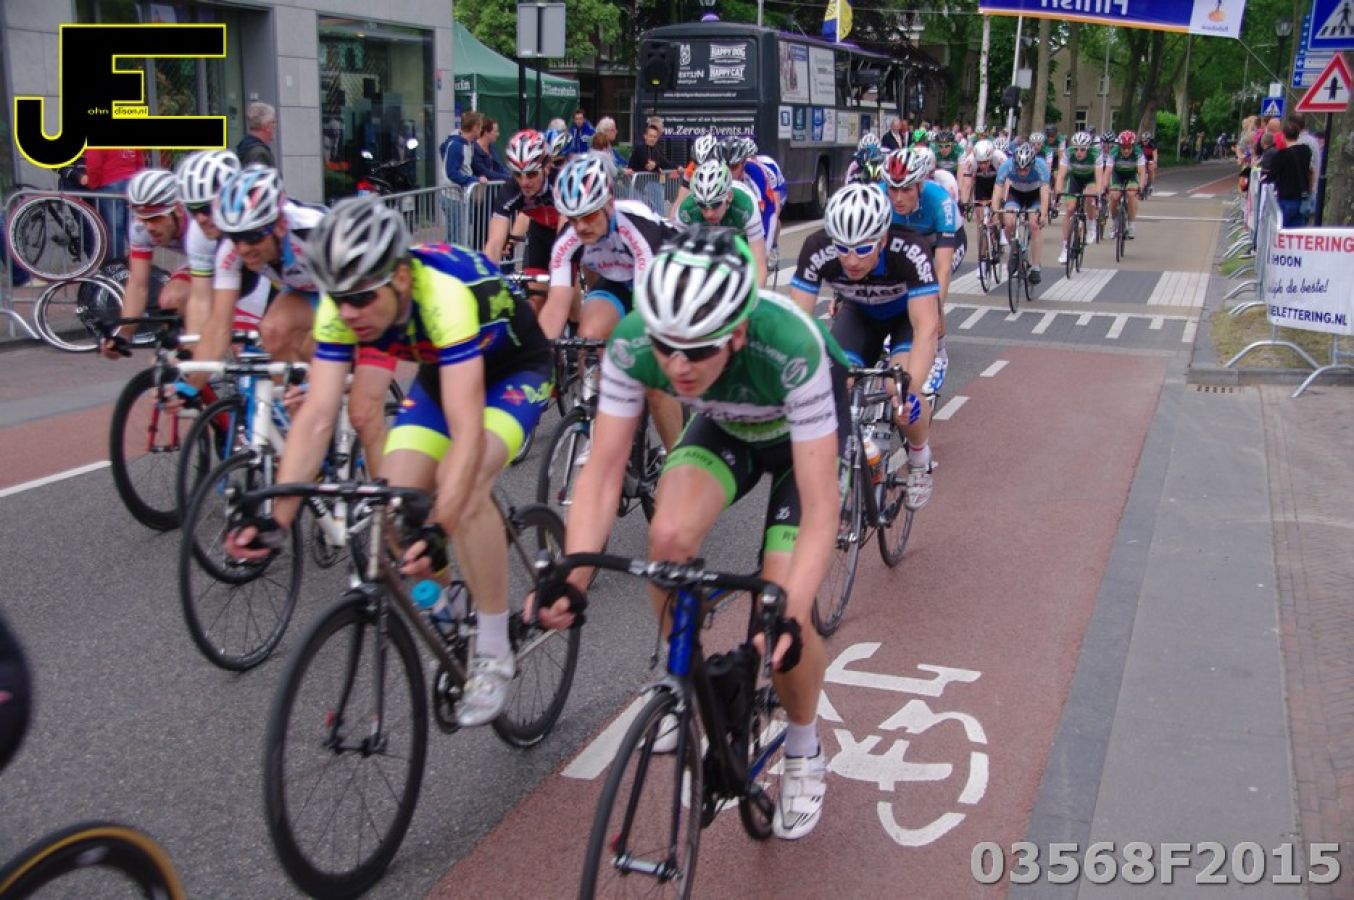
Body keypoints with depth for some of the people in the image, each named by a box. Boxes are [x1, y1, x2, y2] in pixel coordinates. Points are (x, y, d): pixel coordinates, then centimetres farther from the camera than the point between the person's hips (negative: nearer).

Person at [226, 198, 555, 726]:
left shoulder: (447, 294, -40)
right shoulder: (342, 306, -23)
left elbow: (467, 431, -45)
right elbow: (317, 417, -25)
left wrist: (440, 525, -56)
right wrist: (276, 518, -35)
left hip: (515, 370, -6)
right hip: (440, 373, 6)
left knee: (461, 482, -30)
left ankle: (494, 655, -17)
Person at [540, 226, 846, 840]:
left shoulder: (791, 351, -42)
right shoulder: (632, 343, -32)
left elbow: (820, 507, -39)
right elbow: (602, 471, -27)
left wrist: (792, 613, -50)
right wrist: (573, 578, -39)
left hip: (804, 435, -3)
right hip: (725, 428, 3)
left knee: (781, 615, -14)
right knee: (669, 536, -26)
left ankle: (803, 752, 17)